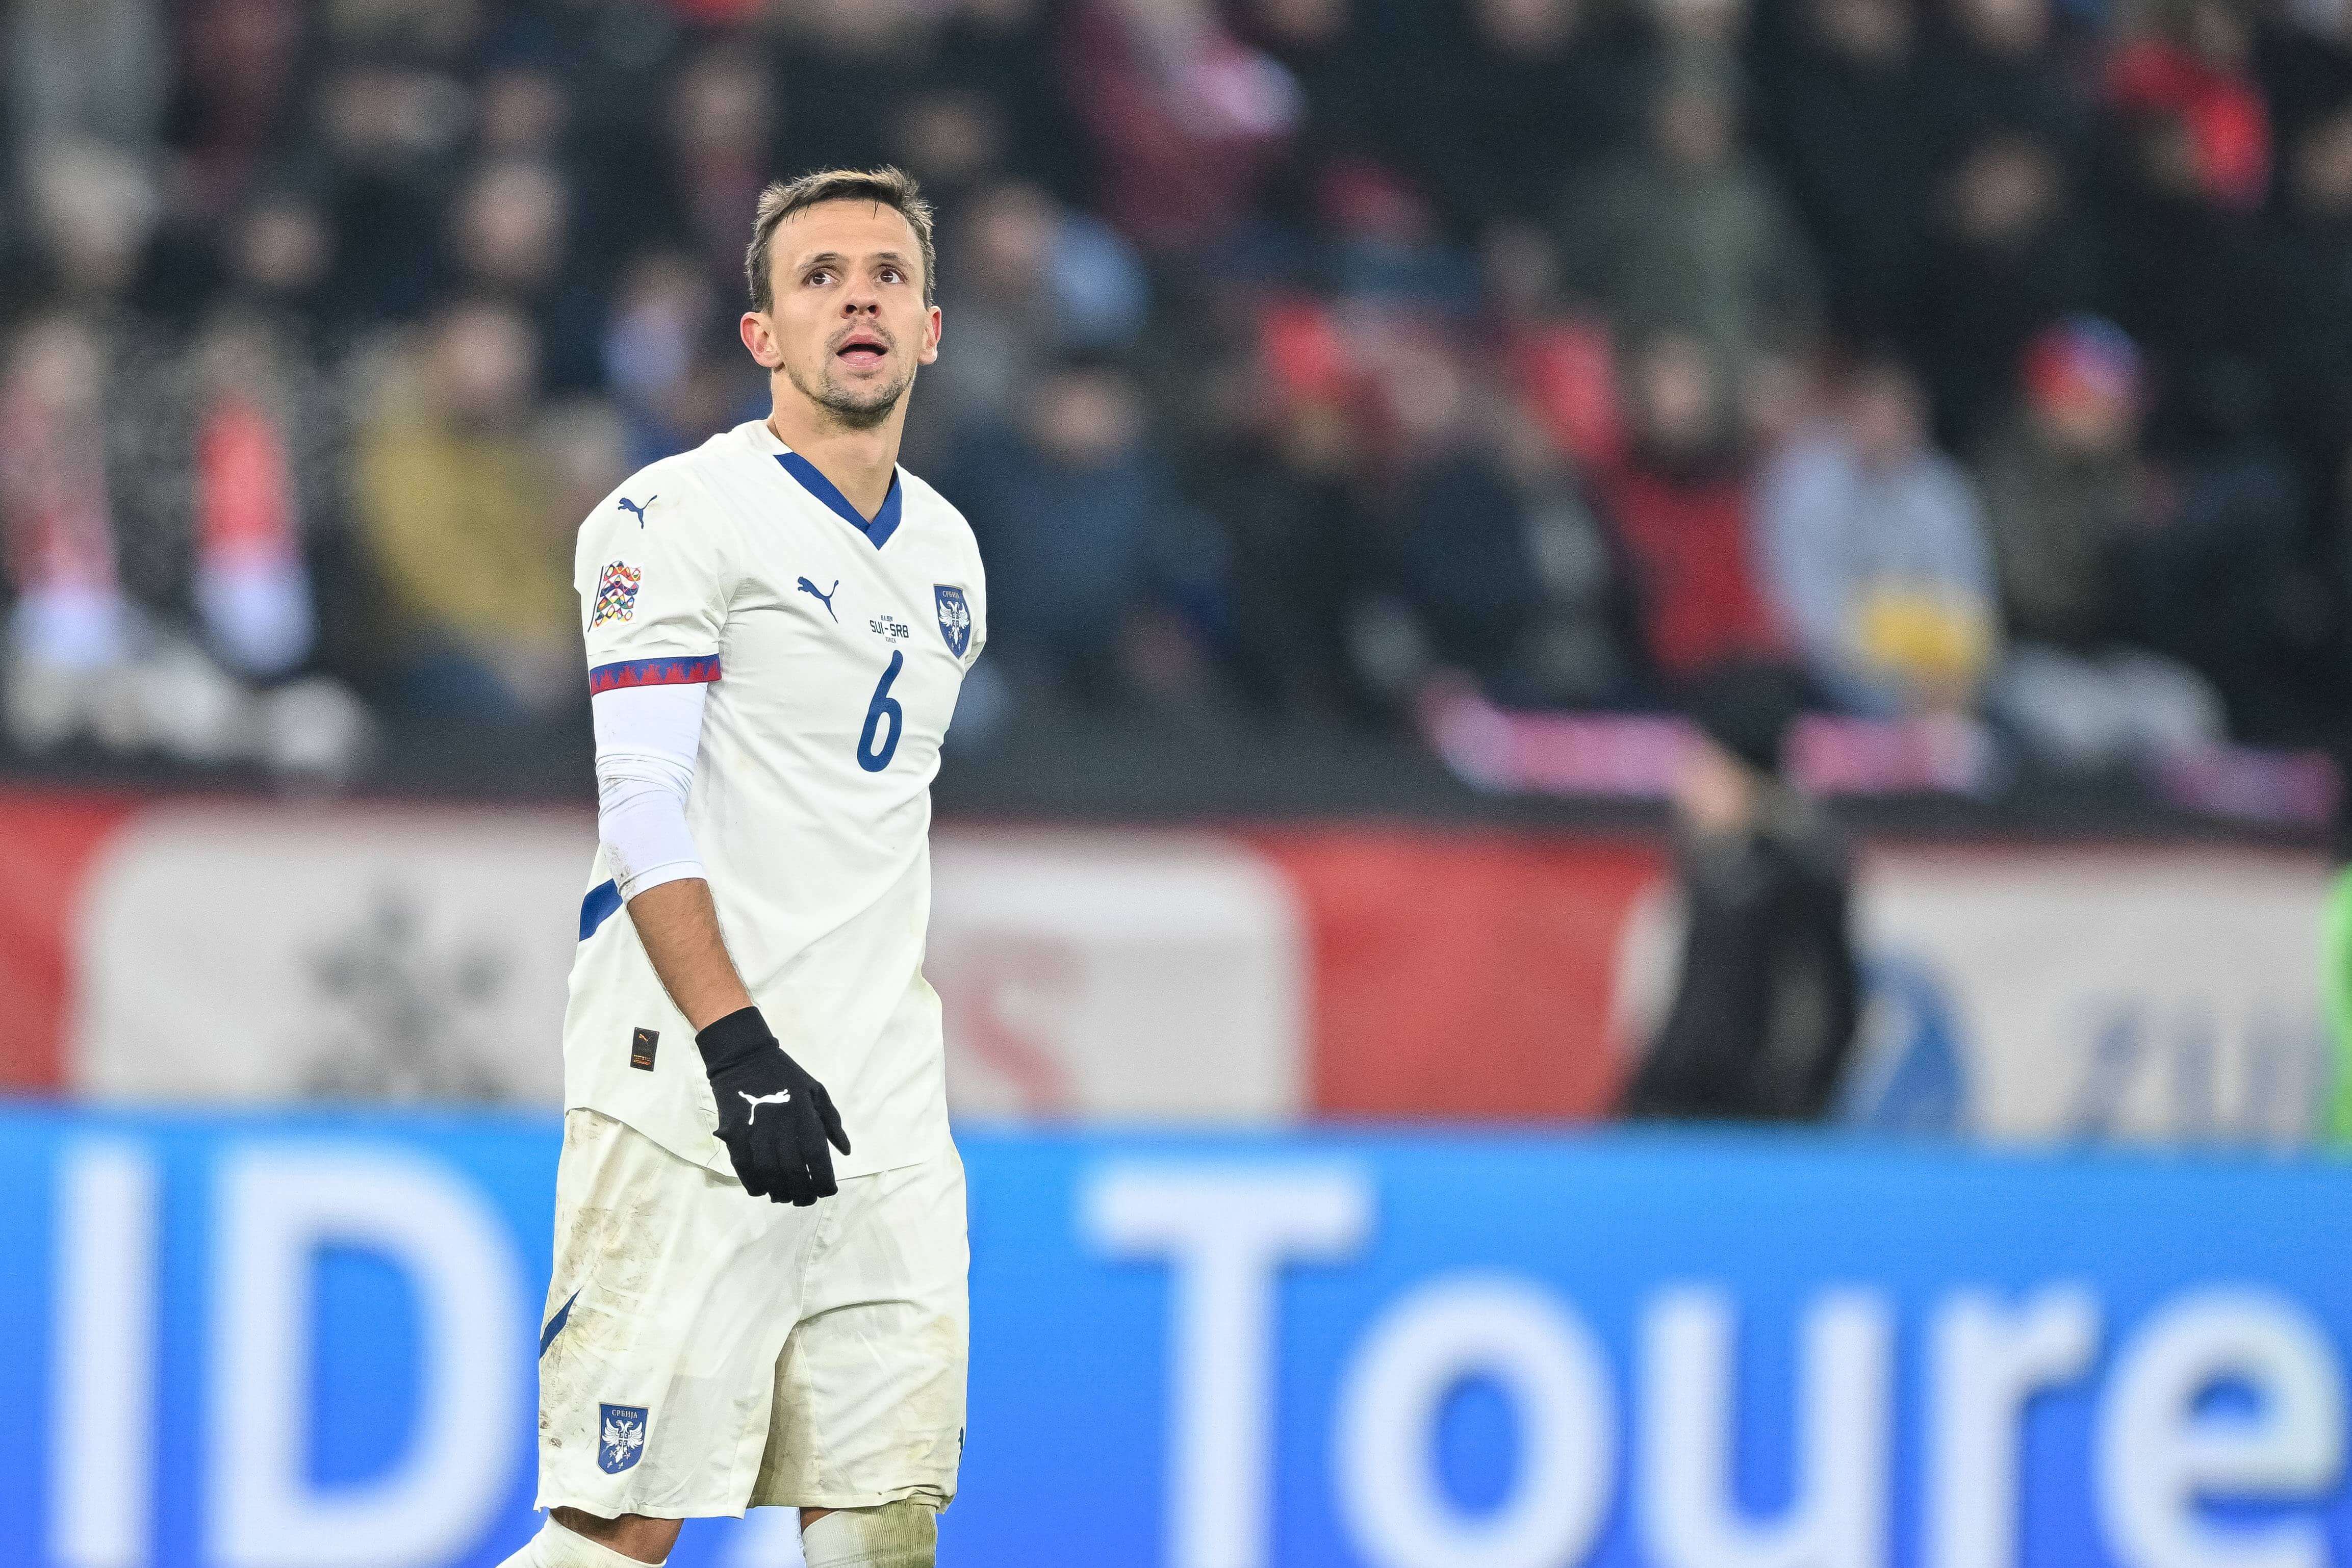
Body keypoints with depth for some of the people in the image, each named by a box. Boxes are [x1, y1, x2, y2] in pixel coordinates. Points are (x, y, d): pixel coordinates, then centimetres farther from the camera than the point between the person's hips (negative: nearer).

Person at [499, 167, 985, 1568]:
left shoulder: (947, 551, 18)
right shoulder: (682, 516, -5)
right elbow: (644, 806, -13)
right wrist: (738, 1043, -22)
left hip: (890, 1125, 7)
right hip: (692, 1089, -7)